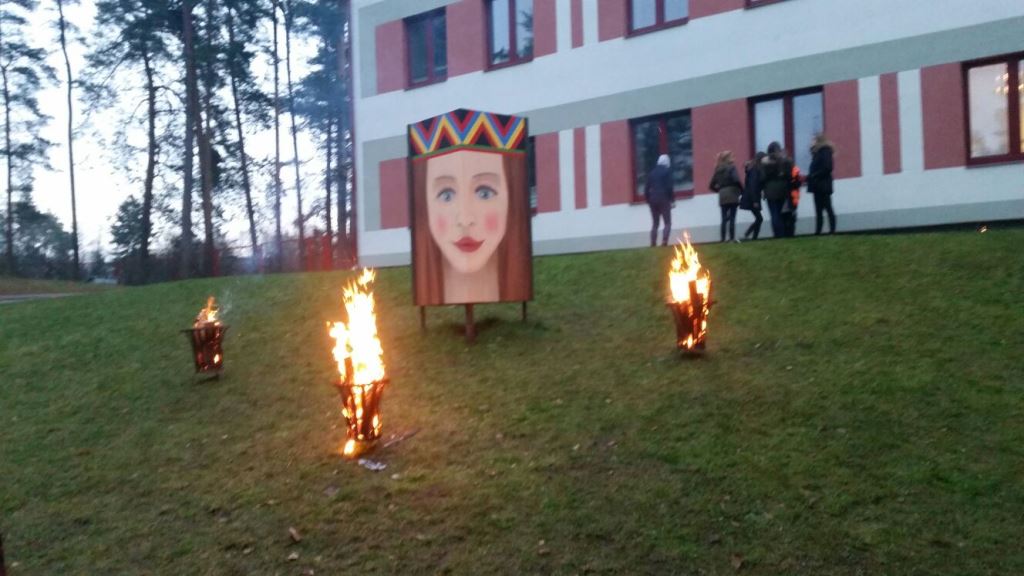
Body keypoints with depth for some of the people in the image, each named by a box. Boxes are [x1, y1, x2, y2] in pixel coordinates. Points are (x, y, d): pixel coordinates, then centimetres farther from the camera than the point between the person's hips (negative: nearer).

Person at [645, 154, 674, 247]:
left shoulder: (652, 173, 12)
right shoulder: (667, 171, -2)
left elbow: (646, 189, 8)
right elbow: (669, 187, -11)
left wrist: (649, 200, 16)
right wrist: (672, 199, -3)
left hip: (653, 200, 5)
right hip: (663, 199, -5)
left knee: (655, 223, 12)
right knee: (668, 223, 0)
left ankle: (653, 243, 5)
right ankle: (664, 241, -17)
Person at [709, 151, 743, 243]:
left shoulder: (718, 170, 13)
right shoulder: (731, 167, -4)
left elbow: (711, 185, 13)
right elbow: (736, 180, -20)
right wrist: (742, 190, -7)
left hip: (722, 197, 5)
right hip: (732, 196, -5)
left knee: (724, 219, 7)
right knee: (732, 218, -3)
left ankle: (723, 239, 4)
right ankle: (732, 238, -5)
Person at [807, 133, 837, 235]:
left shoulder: (825, 151, -10)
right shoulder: (817, 152, 16)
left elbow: (827, 168, -19)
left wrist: (813, 176, -17)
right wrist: (810, 177, -1)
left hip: (823, 185, -8)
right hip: (818, 186, 9)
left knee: (828, 208, -4)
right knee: (818, 210, 7)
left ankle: (832, 230, -1)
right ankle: (818, 231, 9)